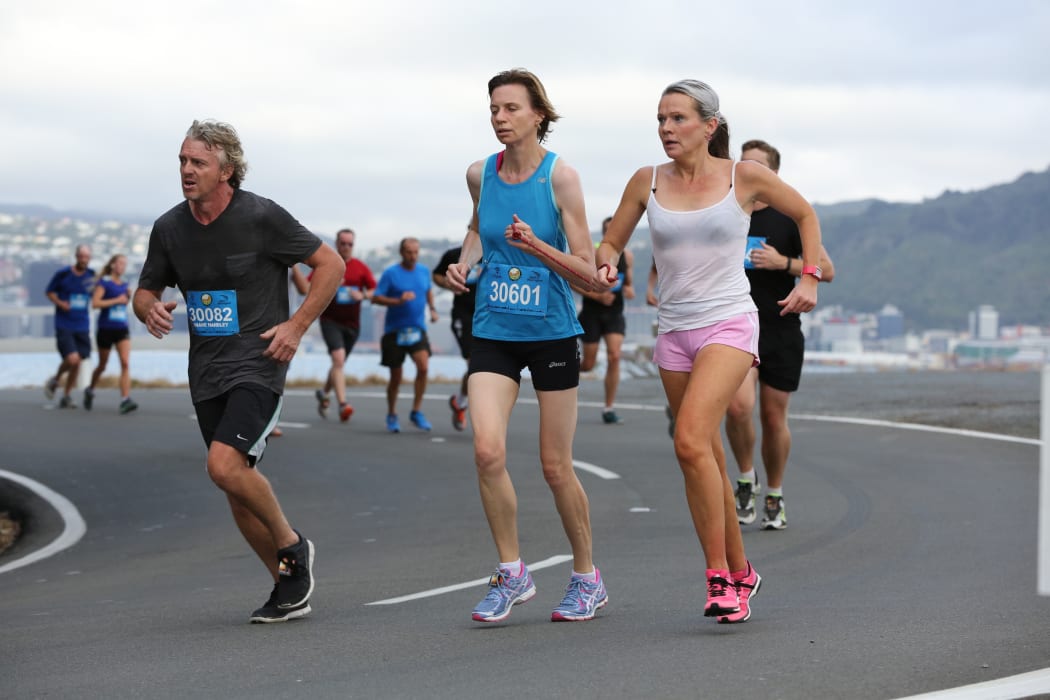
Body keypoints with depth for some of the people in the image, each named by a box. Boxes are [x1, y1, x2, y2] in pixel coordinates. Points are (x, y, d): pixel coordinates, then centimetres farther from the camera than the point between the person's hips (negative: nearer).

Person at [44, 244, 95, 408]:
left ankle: (66, 396, 20)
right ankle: (55, 380, 14)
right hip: (64, 326, -4)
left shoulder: (92, 275, 3)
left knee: (77, 363, 4)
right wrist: (59, 302, -12)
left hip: (82, 327, 4)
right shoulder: (63, 274, -7)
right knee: (72, 359, -17)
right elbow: (49, 291, 6)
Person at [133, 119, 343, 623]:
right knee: (237, 484, 8)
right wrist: (150, 309, -9)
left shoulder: (261, 217, -11)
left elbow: (331, 264, -3)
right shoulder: (169, 228, 3)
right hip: (206, 370, 6)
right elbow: (145, 292, 15)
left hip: (258, 362, -6)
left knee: (225, 465, -23)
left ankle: (292, 546, 2)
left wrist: (297, 325, -10)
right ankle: (289, 588, 21)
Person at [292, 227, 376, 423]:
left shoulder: (361, 267, 4)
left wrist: (363, 295, -16)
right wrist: (295, 268, -22)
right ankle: (342, 404, -28)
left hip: (352, 324, 4)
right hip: (330, 320, -4)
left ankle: (324, 393, 42)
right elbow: (305, 288, -9)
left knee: (339, 363, 15)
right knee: (338, 358, -22)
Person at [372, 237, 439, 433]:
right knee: (395, 376, 4)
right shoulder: (390, 273, -8)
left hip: (417, 329, 3)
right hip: (394, 331, -3)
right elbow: (376, 298, -11)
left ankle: (417, 412, -5)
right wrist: (398, 301, -23)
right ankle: (392, 415, 25)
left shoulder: (424, 271, 6)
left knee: (423, 367, -19)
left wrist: (432, 309, 11)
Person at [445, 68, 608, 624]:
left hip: (552, 333, -3)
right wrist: (464, 263, 7)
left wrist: (537, 247, -26)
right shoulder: (480, 174, 2)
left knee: (556, 467, 3)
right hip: (493, 332, 3)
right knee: (487, 451, -15)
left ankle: (587, 578, 22)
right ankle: (512, 573, 2)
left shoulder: (560, 176, -10)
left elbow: (587, 272, -11)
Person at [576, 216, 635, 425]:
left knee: (614, 356, -14)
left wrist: (630, 290, -7)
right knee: (588, 365, 1)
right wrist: (597, 296, -21)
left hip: (614, 313, 3)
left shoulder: (627, 256, 3)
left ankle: (609, 409, -6)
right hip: (592, 313, -3)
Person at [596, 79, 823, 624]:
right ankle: (740, 573, 25)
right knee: (707, 462, 9)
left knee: (691, 441, -24)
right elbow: (611, 242, 13)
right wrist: (607, 265, -9)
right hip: (675, 332, 4)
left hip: (729, 324, -4)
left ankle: (718, 578, -17)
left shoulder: (744, 177, -4)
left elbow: (805, 214, 12)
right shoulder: (647, 182, 3)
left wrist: (809, 277, 4)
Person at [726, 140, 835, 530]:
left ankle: (774, 496, 24)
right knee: (738, 405, -20)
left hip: (781, 332, -1)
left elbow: (826, 270, -4)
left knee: (773, 418, 5)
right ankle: (746, 480, 3)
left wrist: (783, 263, -15)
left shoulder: (789, 217, -2)